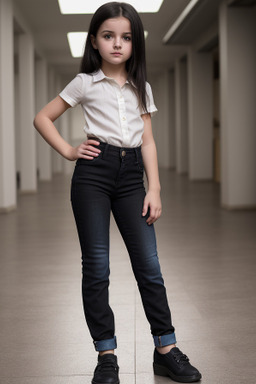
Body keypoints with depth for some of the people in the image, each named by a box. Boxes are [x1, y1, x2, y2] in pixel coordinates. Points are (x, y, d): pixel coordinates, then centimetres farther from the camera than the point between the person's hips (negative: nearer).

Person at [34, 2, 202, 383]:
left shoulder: (142, 88, 13)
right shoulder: (85, 83, 5)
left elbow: (148, 141, 9)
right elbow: (43, 118, 8)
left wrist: (154, 188, 2)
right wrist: (69, 151, -2)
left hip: (131, 174, 3)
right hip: (94, 171, -2)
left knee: (149, 264, 0)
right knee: (96, 266, -1)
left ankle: (166, 349, 10)